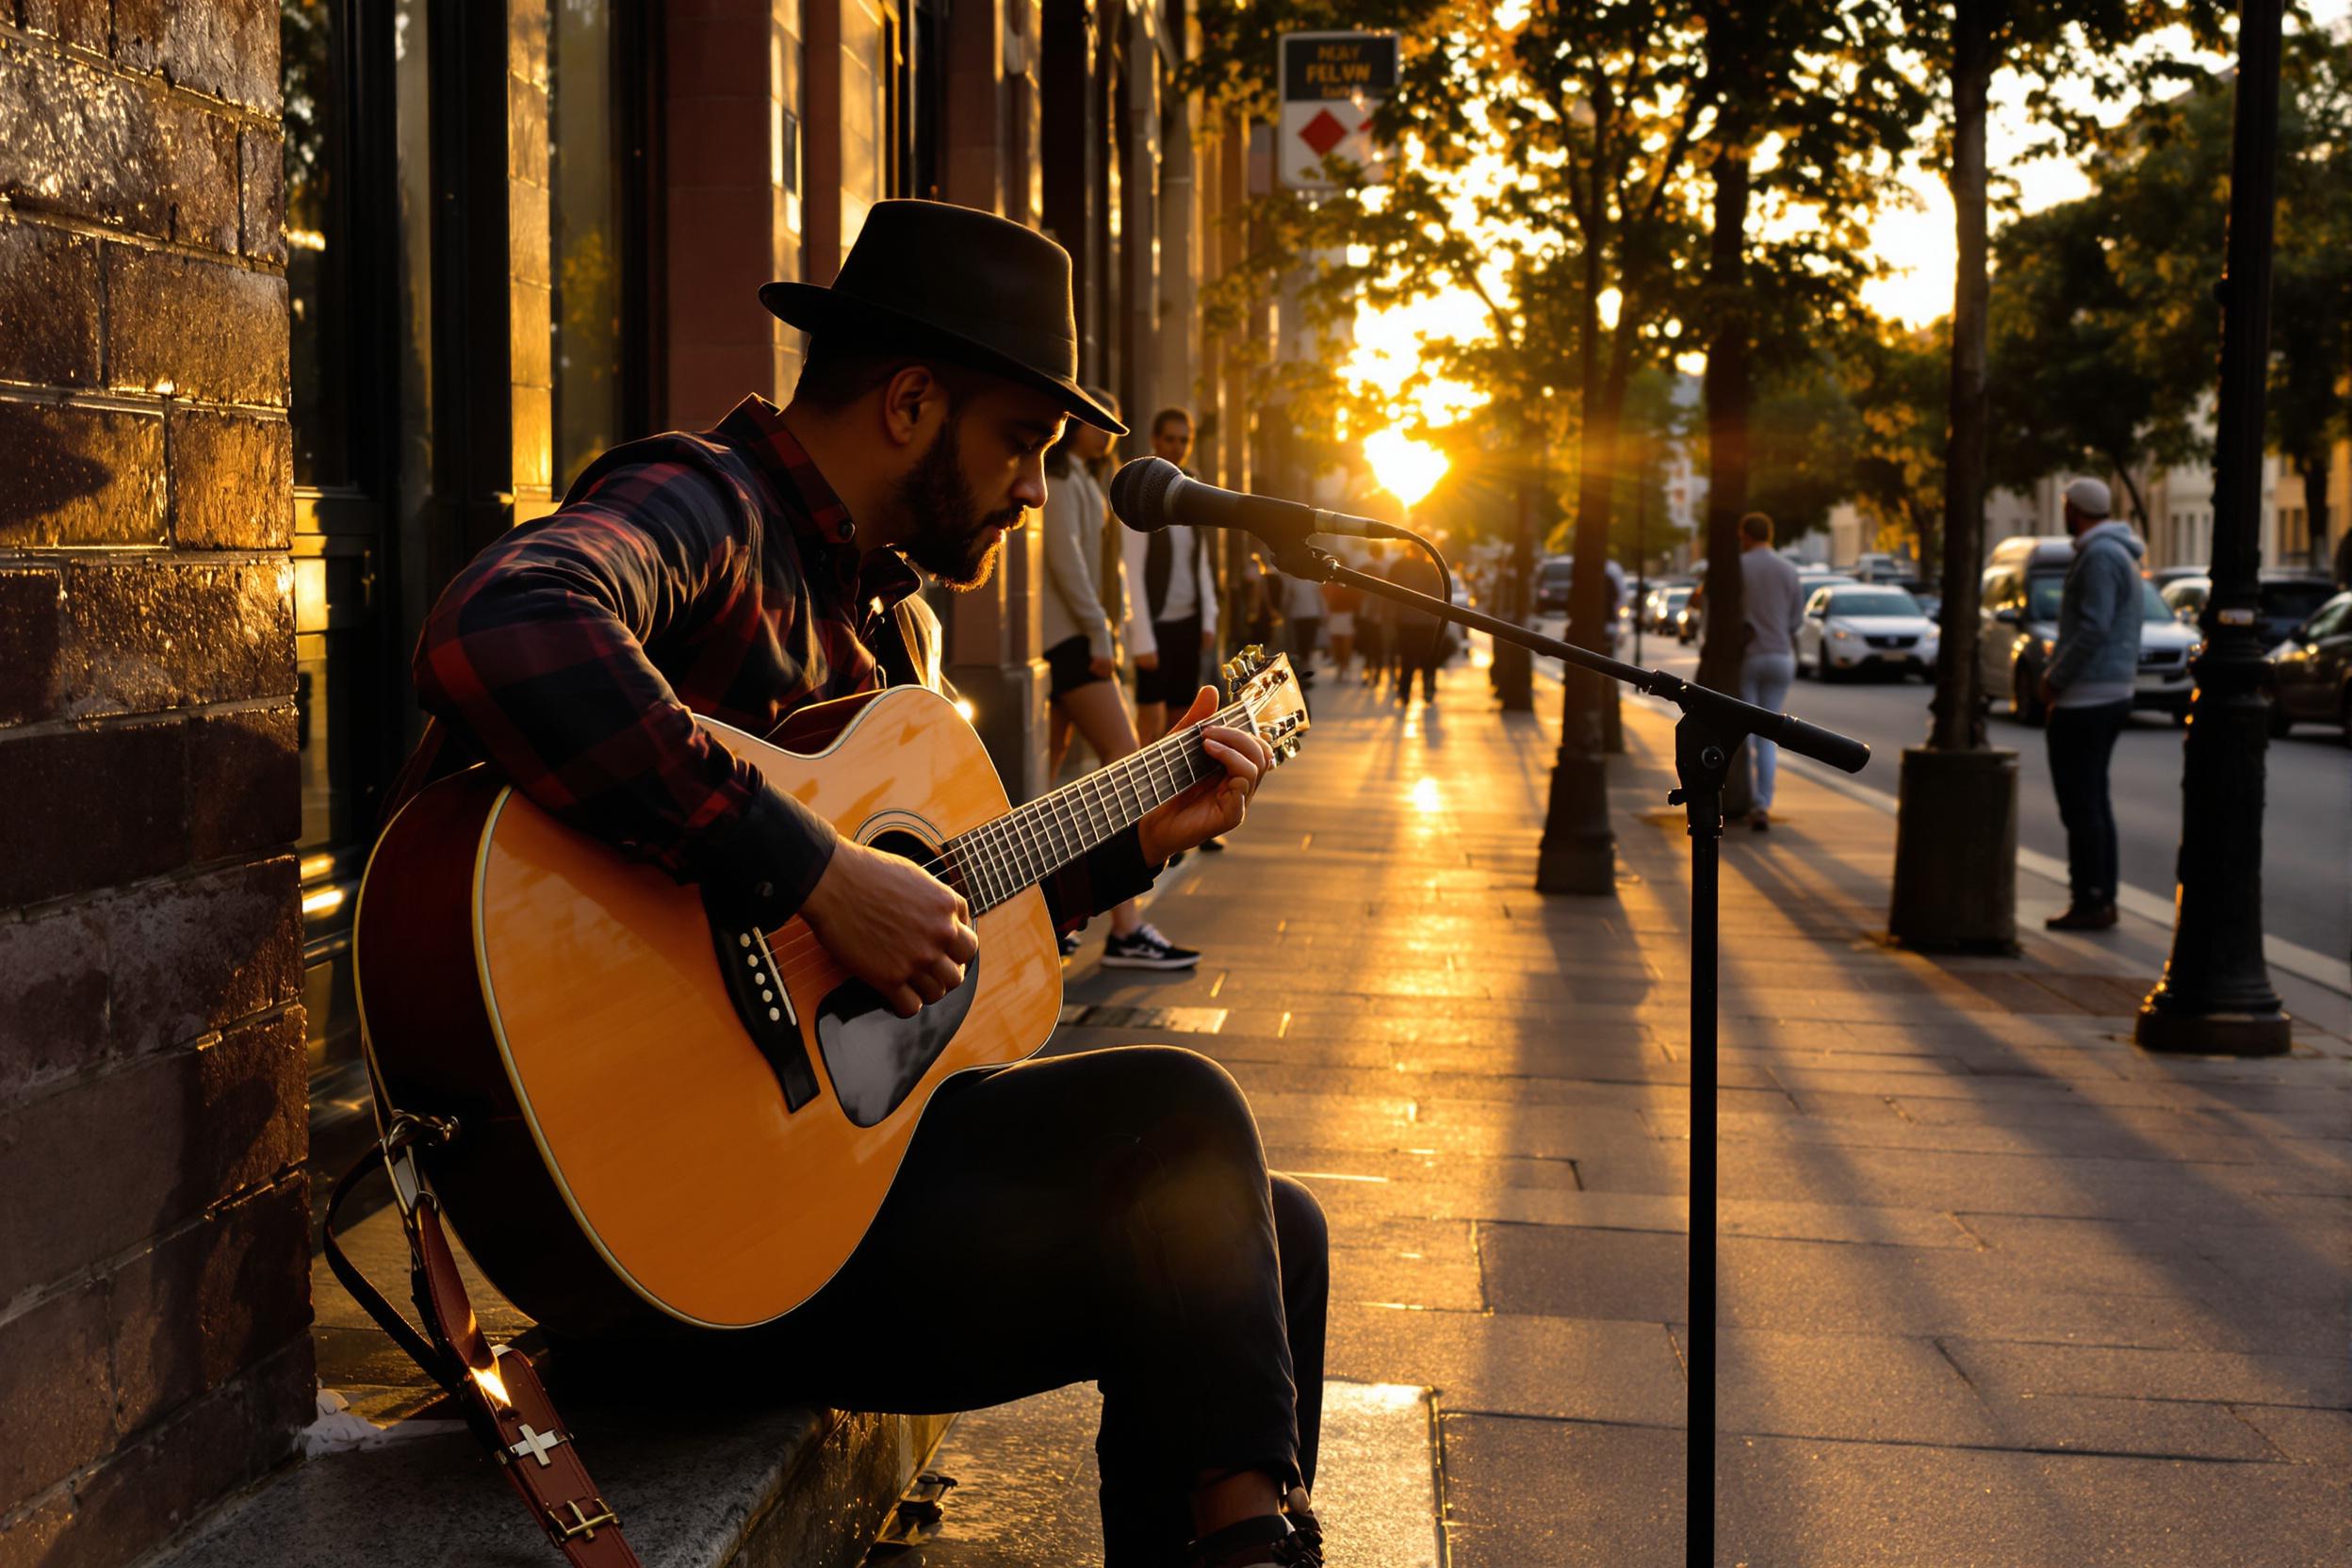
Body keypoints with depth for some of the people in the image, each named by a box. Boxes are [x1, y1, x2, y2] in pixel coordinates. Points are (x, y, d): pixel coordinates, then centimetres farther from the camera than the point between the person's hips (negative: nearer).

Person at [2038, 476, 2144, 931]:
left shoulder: (2100, 556, -16)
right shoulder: (2119, 553, 17)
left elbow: (2093, 629, -23)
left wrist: (2054, 679, -14)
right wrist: (2057, 673, 18)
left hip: (2086, 700, -11)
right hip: (2113, 694, 11)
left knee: (2080, 804, -7)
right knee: (2094, 802, 14)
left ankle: (2089, 903, -5)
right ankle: (2101, 899, 18)